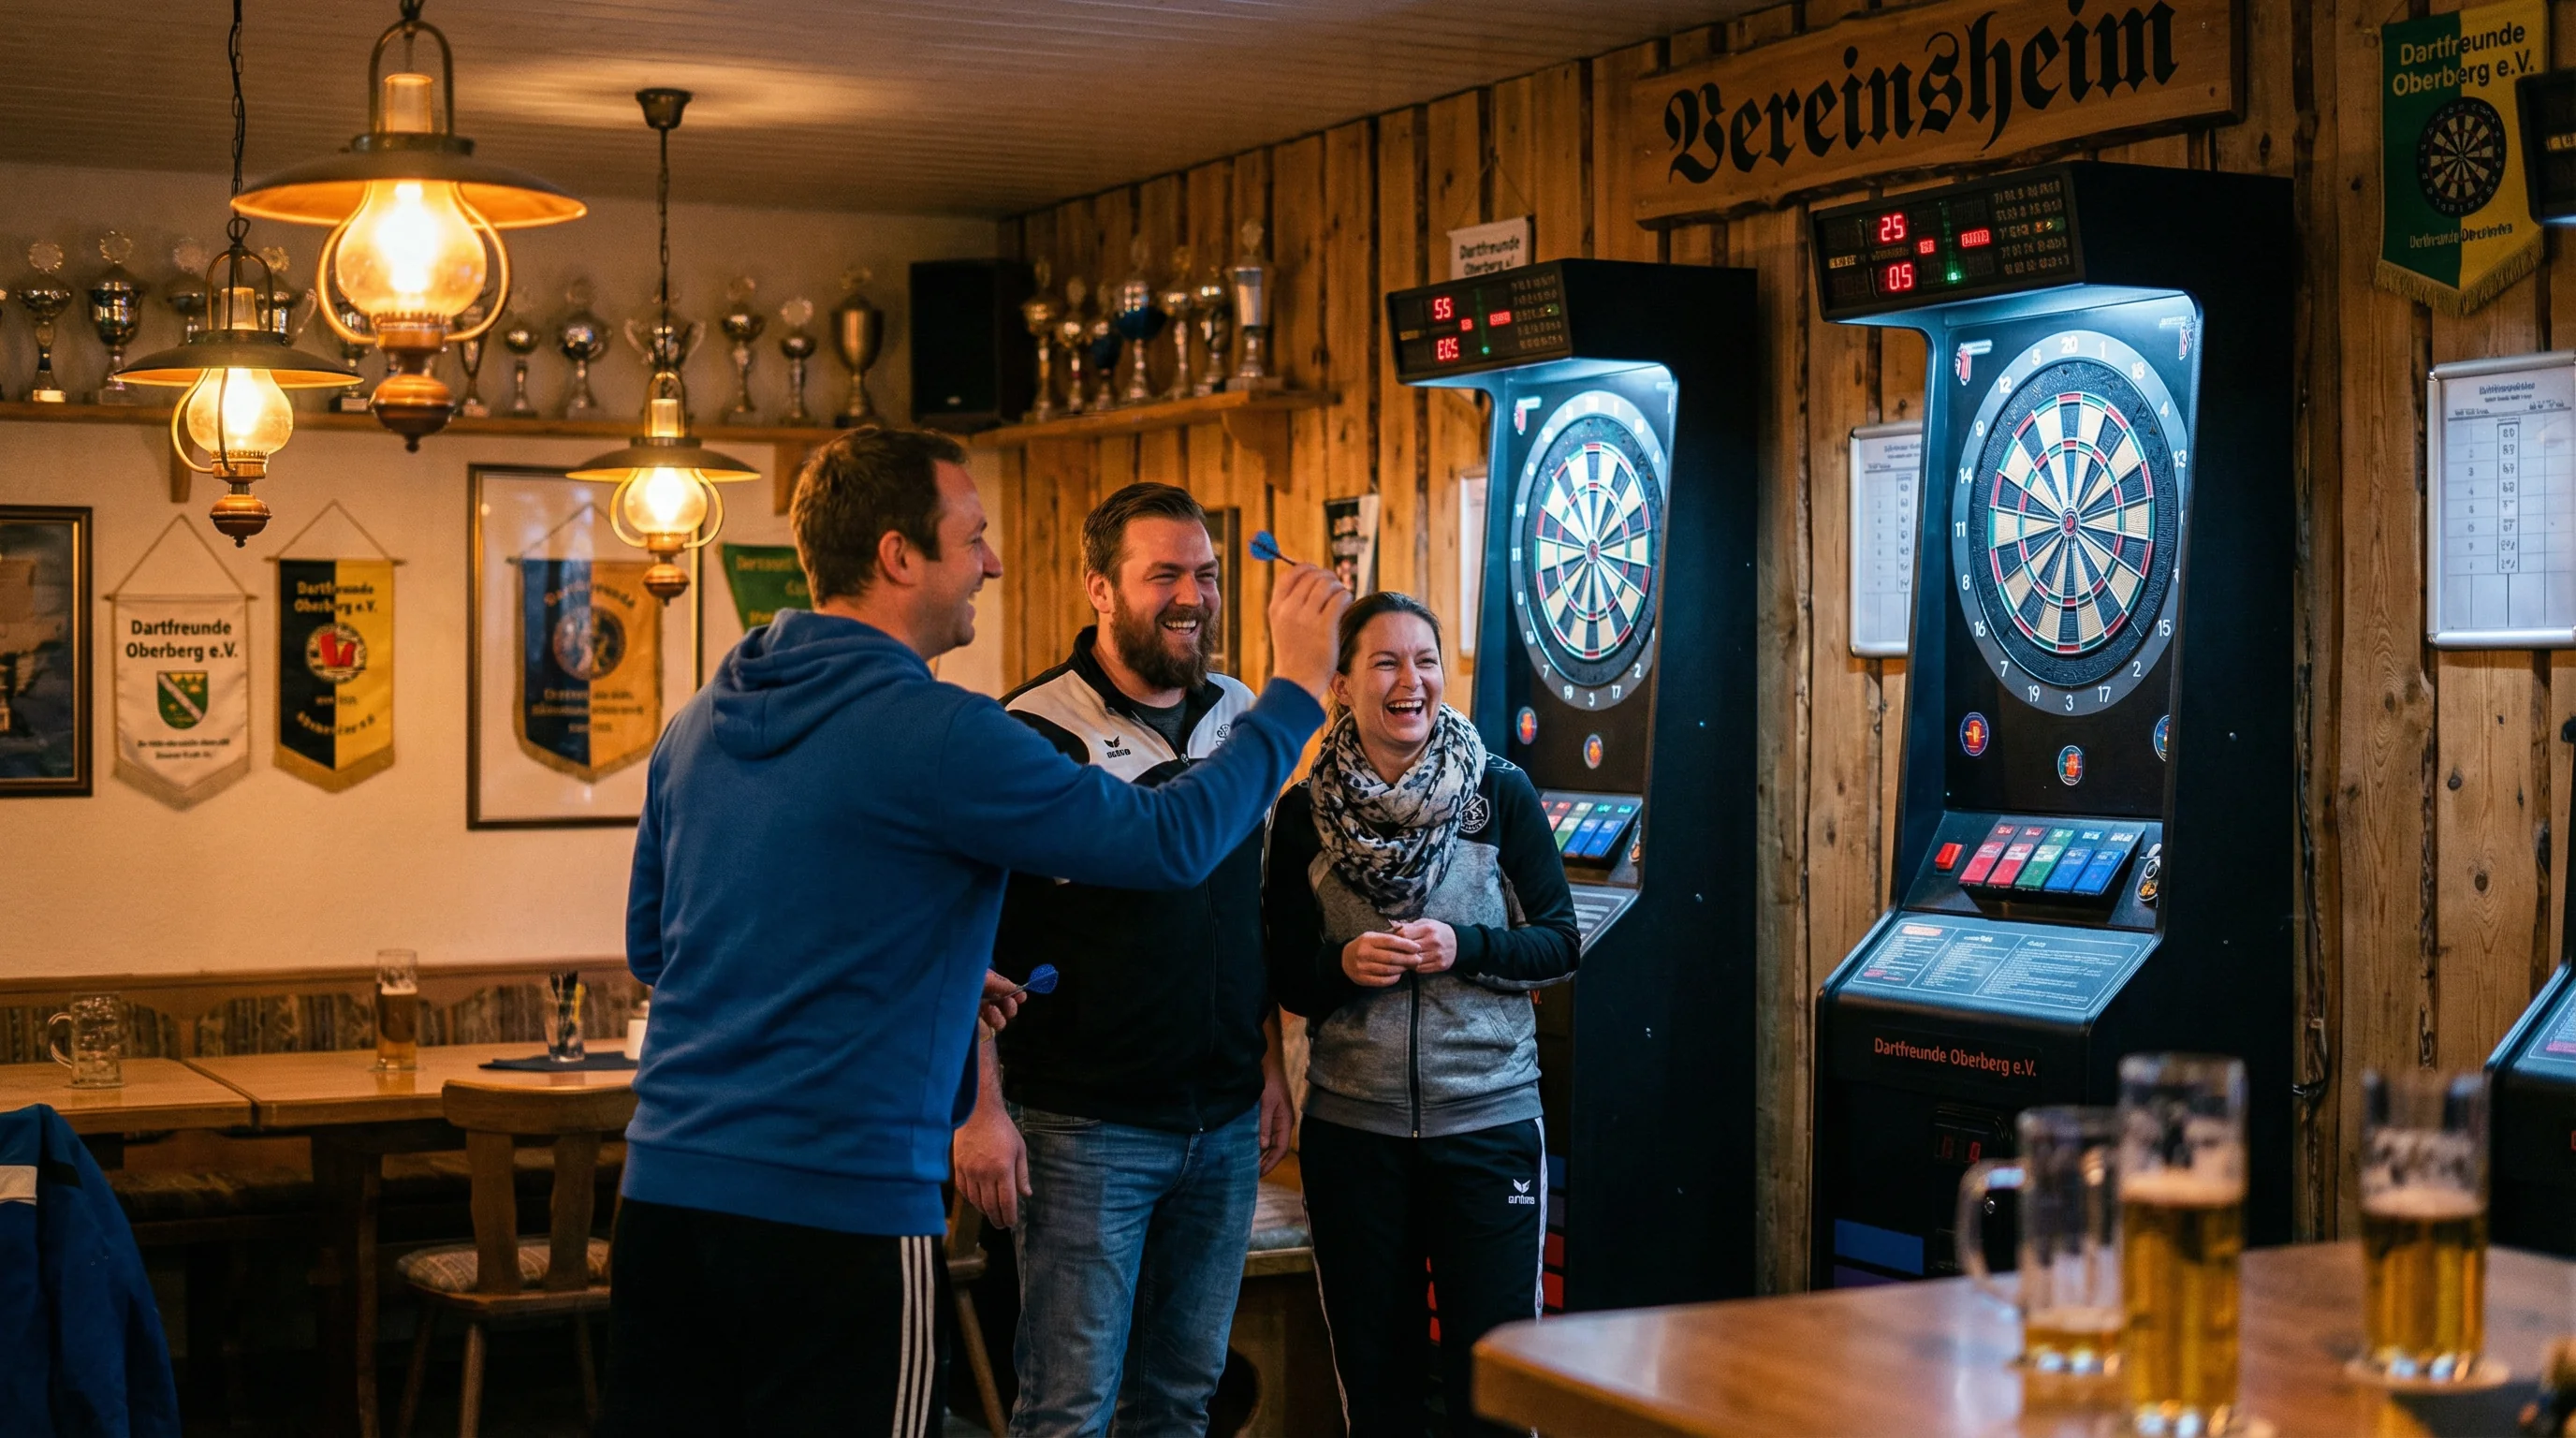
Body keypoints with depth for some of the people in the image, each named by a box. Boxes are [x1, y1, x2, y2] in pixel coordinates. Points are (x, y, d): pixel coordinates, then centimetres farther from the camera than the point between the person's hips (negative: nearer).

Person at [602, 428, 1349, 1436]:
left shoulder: (699, 725, 9)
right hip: (838, 1202, -8)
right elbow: (1174, 840, -11)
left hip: (664, 1188, 8)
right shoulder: (932, 734, -15)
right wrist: (1298, 686, 3)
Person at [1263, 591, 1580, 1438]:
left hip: (1489, 1121, -1)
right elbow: (1285, 980, 6)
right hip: (1352, 1129, 1)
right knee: (1373, 1364, 10)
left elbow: (1560, 947, 1)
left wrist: (1463, 949, -16)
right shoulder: (1304, 814, 1)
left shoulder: (1501, 794, -2)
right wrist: (1344, 965, -15)